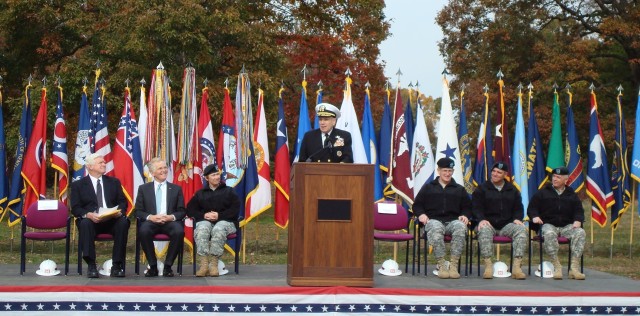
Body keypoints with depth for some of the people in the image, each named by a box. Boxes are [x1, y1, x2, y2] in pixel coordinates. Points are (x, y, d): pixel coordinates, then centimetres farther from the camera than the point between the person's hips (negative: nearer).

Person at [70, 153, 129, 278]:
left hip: (112, 220, 2)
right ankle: (91, 266, -33)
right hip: (91, 220, -2)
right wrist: (88, 215, -21)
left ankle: (117, 265, -27)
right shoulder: (78, 185, 11)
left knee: (123, 222, -31)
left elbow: (123, 202, 12)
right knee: (85, 223, -36)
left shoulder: (114, 182, 19)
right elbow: (75, 208, 1)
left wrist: (119, 211, -13)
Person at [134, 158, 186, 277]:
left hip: (170, 222, 0)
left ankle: (168, 266, -17)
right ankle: (153, 266, -17)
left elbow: (182, 211, 10)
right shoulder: (143, 189, 14)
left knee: (179, 231, -34)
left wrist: (171, 217, -12)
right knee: (143, 231, -35)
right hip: (151, 222, 0)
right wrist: (150, 217, -14)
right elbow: (138, 211, 7)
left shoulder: (176, 189, 15)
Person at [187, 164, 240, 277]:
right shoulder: (200, 193, 22)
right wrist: (204, 215, -6)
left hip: (225, 221, -2)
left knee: (218, 229, -38)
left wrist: (219, 215, -12)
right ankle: (204, 264, -42)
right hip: (205, 221, 2)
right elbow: (190, 209, 14)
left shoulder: (229, 191, 17)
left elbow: (235, 209, 3)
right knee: (201, 230, -36)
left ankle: (214, 264, -39)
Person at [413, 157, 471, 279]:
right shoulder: (428, 187, 23)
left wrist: (465, 216, 2)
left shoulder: (459, 189, 27)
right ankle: (441, 265, -39)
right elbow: (417, 205, 20)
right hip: (433, 220, -1)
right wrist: (421, 214, -3)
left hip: (453, 221, 1)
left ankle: (453, 265, -37)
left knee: (461, 227, -37)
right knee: (435, 229, -41)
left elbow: (467, 207, 25)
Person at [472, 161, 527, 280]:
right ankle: (488, 266, -41)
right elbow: (476, 207, 2)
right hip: (488, 224, -2)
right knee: (484, 230, -38)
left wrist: (517, 218, -5)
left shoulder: (512, 190, 20)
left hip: (507, 225, 2)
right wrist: (481, 219, -18)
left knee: (521, 229, -29)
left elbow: (518, 208, 18)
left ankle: (517, 267, -35)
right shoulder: (481, 189, 11)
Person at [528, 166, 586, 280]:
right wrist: (535, 216, -12)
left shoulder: (572, 194, 18)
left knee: (580, 232, -29)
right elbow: (532, 207, 11)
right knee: (549, 234, -40)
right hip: (548, 224, -2)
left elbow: (579, 210, 15)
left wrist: (577, 220, -7)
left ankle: (574, 268, -31)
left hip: (567, 226, 2)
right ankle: (556, 266, -33)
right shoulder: (543, 192, 12)